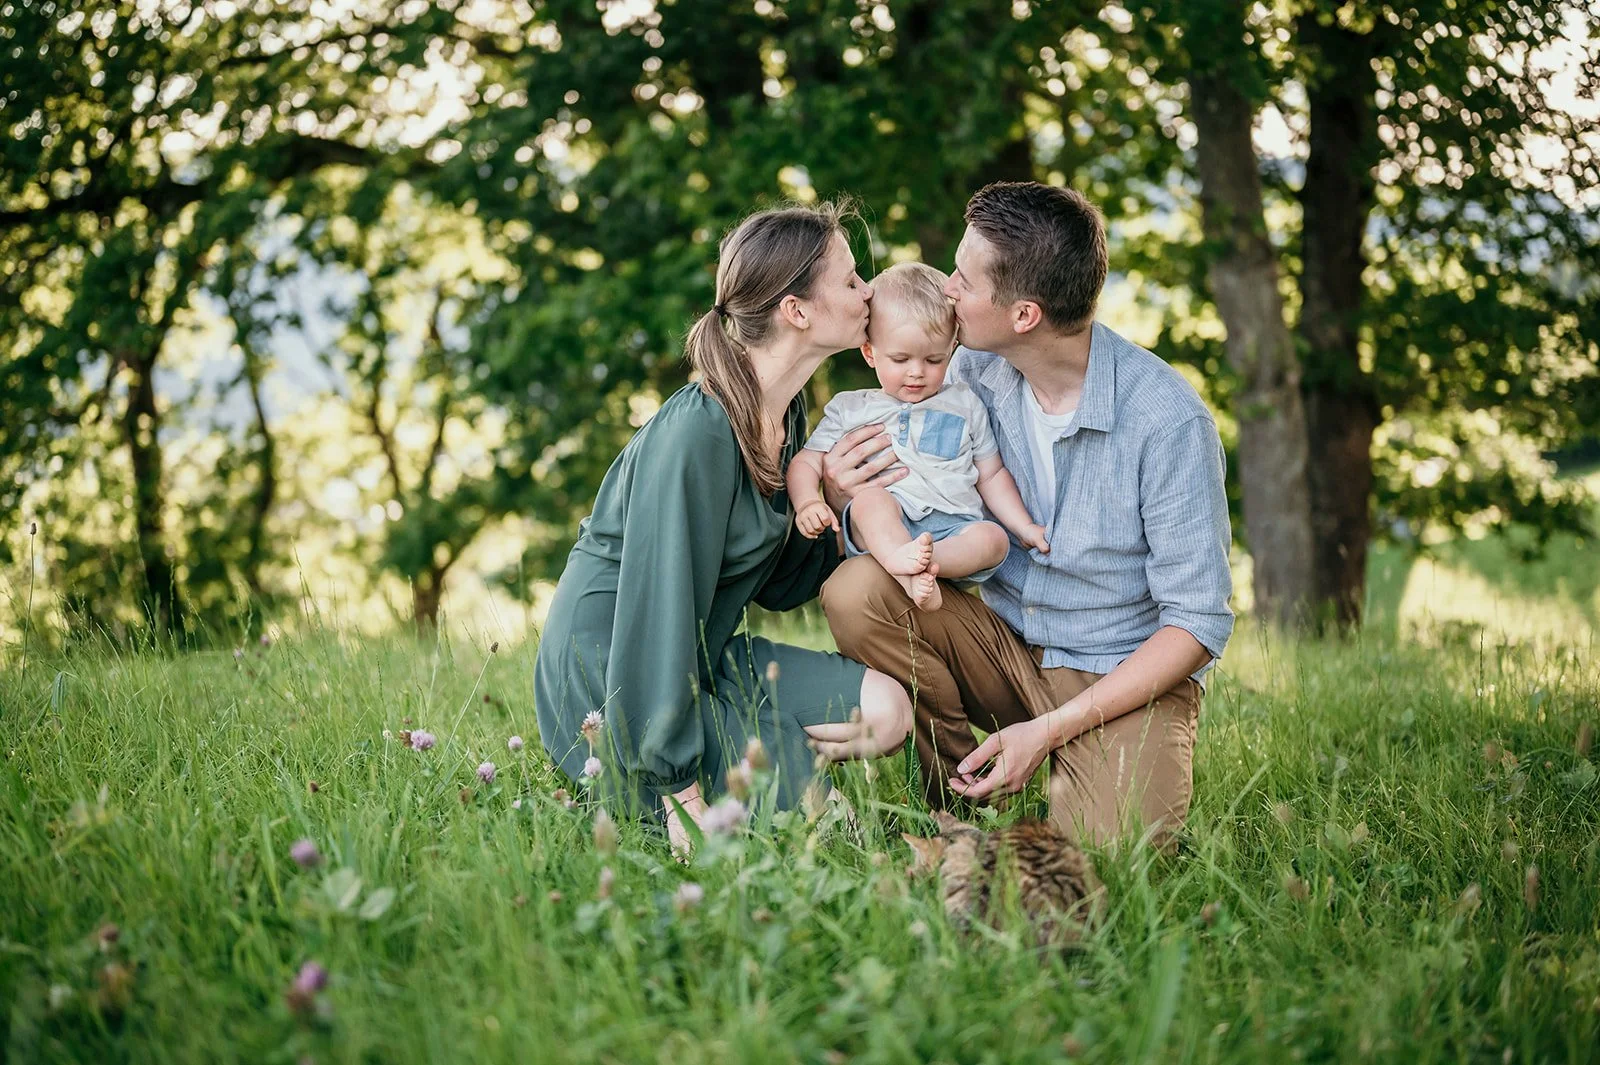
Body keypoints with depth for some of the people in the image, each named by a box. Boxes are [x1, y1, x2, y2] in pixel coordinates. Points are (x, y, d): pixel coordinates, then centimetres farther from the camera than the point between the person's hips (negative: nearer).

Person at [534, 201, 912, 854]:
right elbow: (659, 613, -26)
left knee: (884, 710, -5)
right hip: (607, 674, -9)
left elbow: (776, 577, 9)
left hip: (703, 659, 9)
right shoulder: (697, 434, -25)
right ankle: (620, 774, 3)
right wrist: (680, 796, -24)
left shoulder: (785, 412, 3)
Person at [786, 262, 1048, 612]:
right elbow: (806, 462, 14)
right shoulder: (850, 409, 19)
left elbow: (991, 475, 26)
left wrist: (1025, 527, 14)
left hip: (952, 527, 2)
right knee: (869, 497, -35)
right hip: (879, 529, -2)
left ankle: (915, 561, -52)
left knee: (993, 538, -29)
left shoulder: (964, 405, 23)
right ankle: (908, 573, -59)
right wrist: (807, 503, -8)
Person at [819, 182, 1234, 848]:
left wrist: (1047, 730, -23)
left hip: (1126, 675, -4)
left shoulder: (1167, 419, -20)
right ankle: (962, 797, -3)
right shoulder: (972, 372, -6)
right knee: (855, 589, -21)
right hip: (1000, 639, 5)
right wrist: (842, 498, -19)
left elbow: (1197, 623, -16)